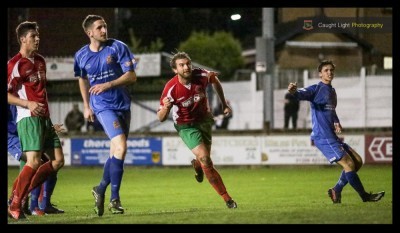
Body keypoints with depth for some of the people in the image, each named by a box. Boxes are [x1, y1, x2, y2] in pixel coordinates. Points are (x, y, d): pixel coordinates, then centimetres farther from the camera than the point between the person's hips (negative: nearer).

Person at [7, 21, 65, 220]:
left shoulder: (40, 61, 17)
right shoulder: (15, 64, -8)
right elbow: (7, 94, -11)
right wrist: (28, 104, -21)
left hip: (44, 118, 9)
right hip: (28, 119, -9)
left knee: (58, 160, 3)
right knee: (34, 161, -18)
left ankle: (22, 191, 11)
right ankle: (15, 206, -9)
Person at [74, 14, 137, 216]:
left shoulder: (118, 47, -4)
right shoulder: (81, 56, 1)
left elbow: (131, 76, -7)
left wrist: (108, 85, -18)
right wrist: (86, 106, 16)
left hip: (123, 105, 3)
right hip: (103, 107, -3)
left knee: (116, 153, 8)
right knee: (120, 147, -20)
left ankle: (100, 190, 30)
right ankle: (114, 199, -13)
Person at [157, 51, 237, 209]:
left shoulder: (201, 76, -19)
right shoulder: (171, 88, -27)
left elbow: (215, 80, 7)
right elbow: (161, 118, -19)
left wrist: (224, 104, 10)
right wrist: (165, 108, -42)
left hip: (204, 120, 4)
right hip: (186, 126, -4)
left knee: (203, 160, 12)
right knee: (205, 159, -19)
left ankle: (197, 165, 53)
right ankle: (227, 199, -10)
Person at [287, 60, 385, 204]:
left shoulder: (332, 91, 18)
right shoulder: (316, 89, -7)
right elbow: (303, 94, -27)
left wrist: (336, 122, 7)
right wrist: (294, 92, -52)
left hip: (332, 137, 9)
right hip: (323, 137, -9)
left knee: (358, 161, 9)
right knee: (349, 164, -10)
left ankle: (336, 191, 15)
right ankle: (364, 196, 2)